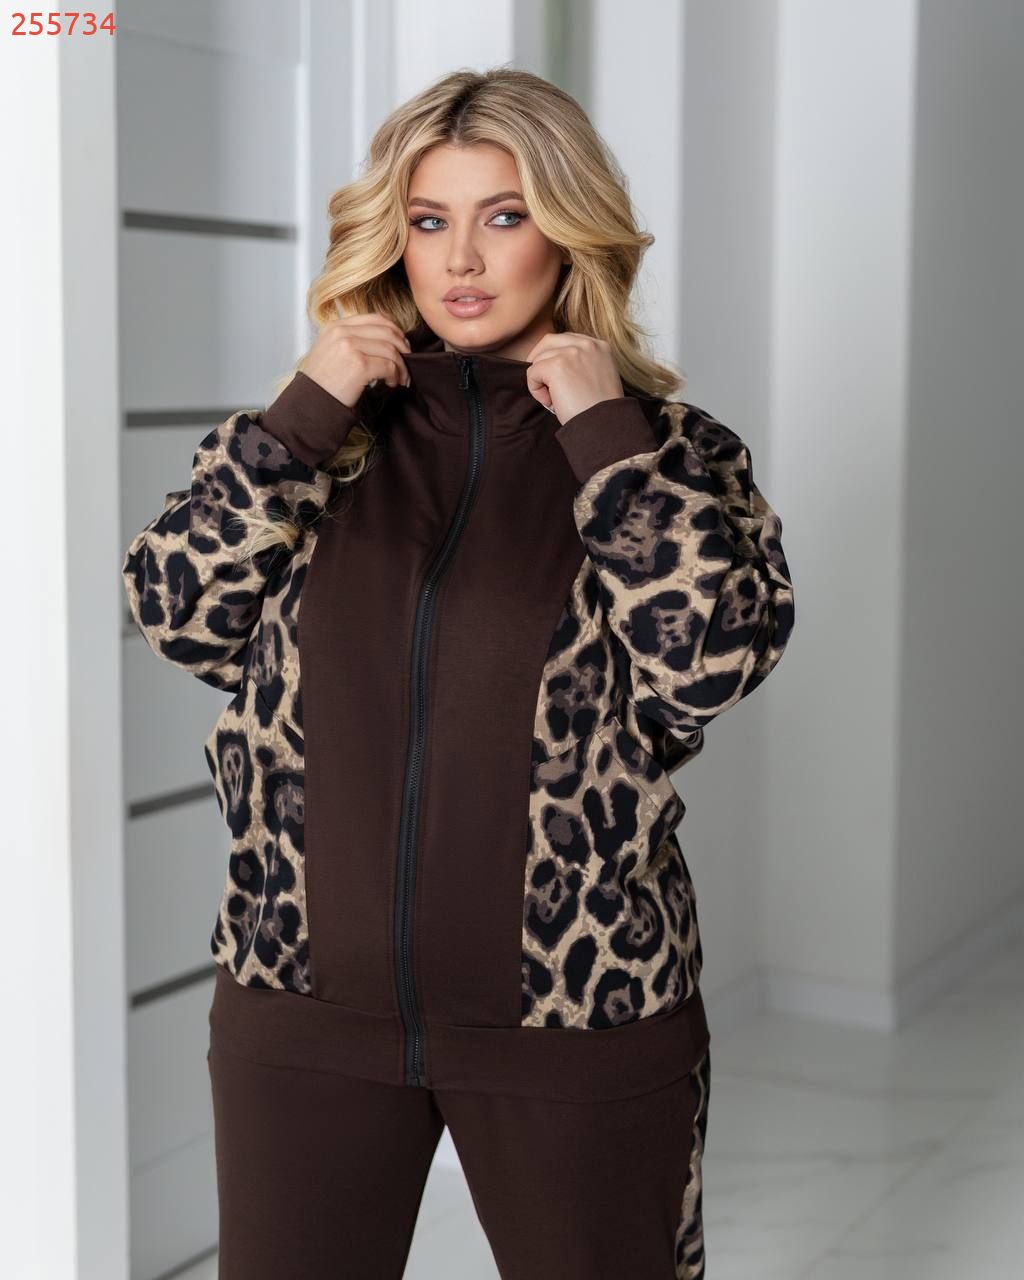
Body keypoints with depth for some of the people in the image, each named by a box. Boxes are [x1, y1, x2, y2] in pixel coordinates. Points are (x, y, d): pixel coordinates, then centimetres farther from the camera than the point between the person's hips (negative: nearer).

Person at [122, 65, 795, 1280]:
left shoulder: (672, 447, -1)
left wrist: (604, 430, -14)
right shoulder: (318, 427, 4)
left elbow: (713, 661, -15)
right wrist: (310, 411, -11)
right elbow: (180, 615, -5)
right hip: (305, 1005, 2)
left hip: (578, 1017, -1)